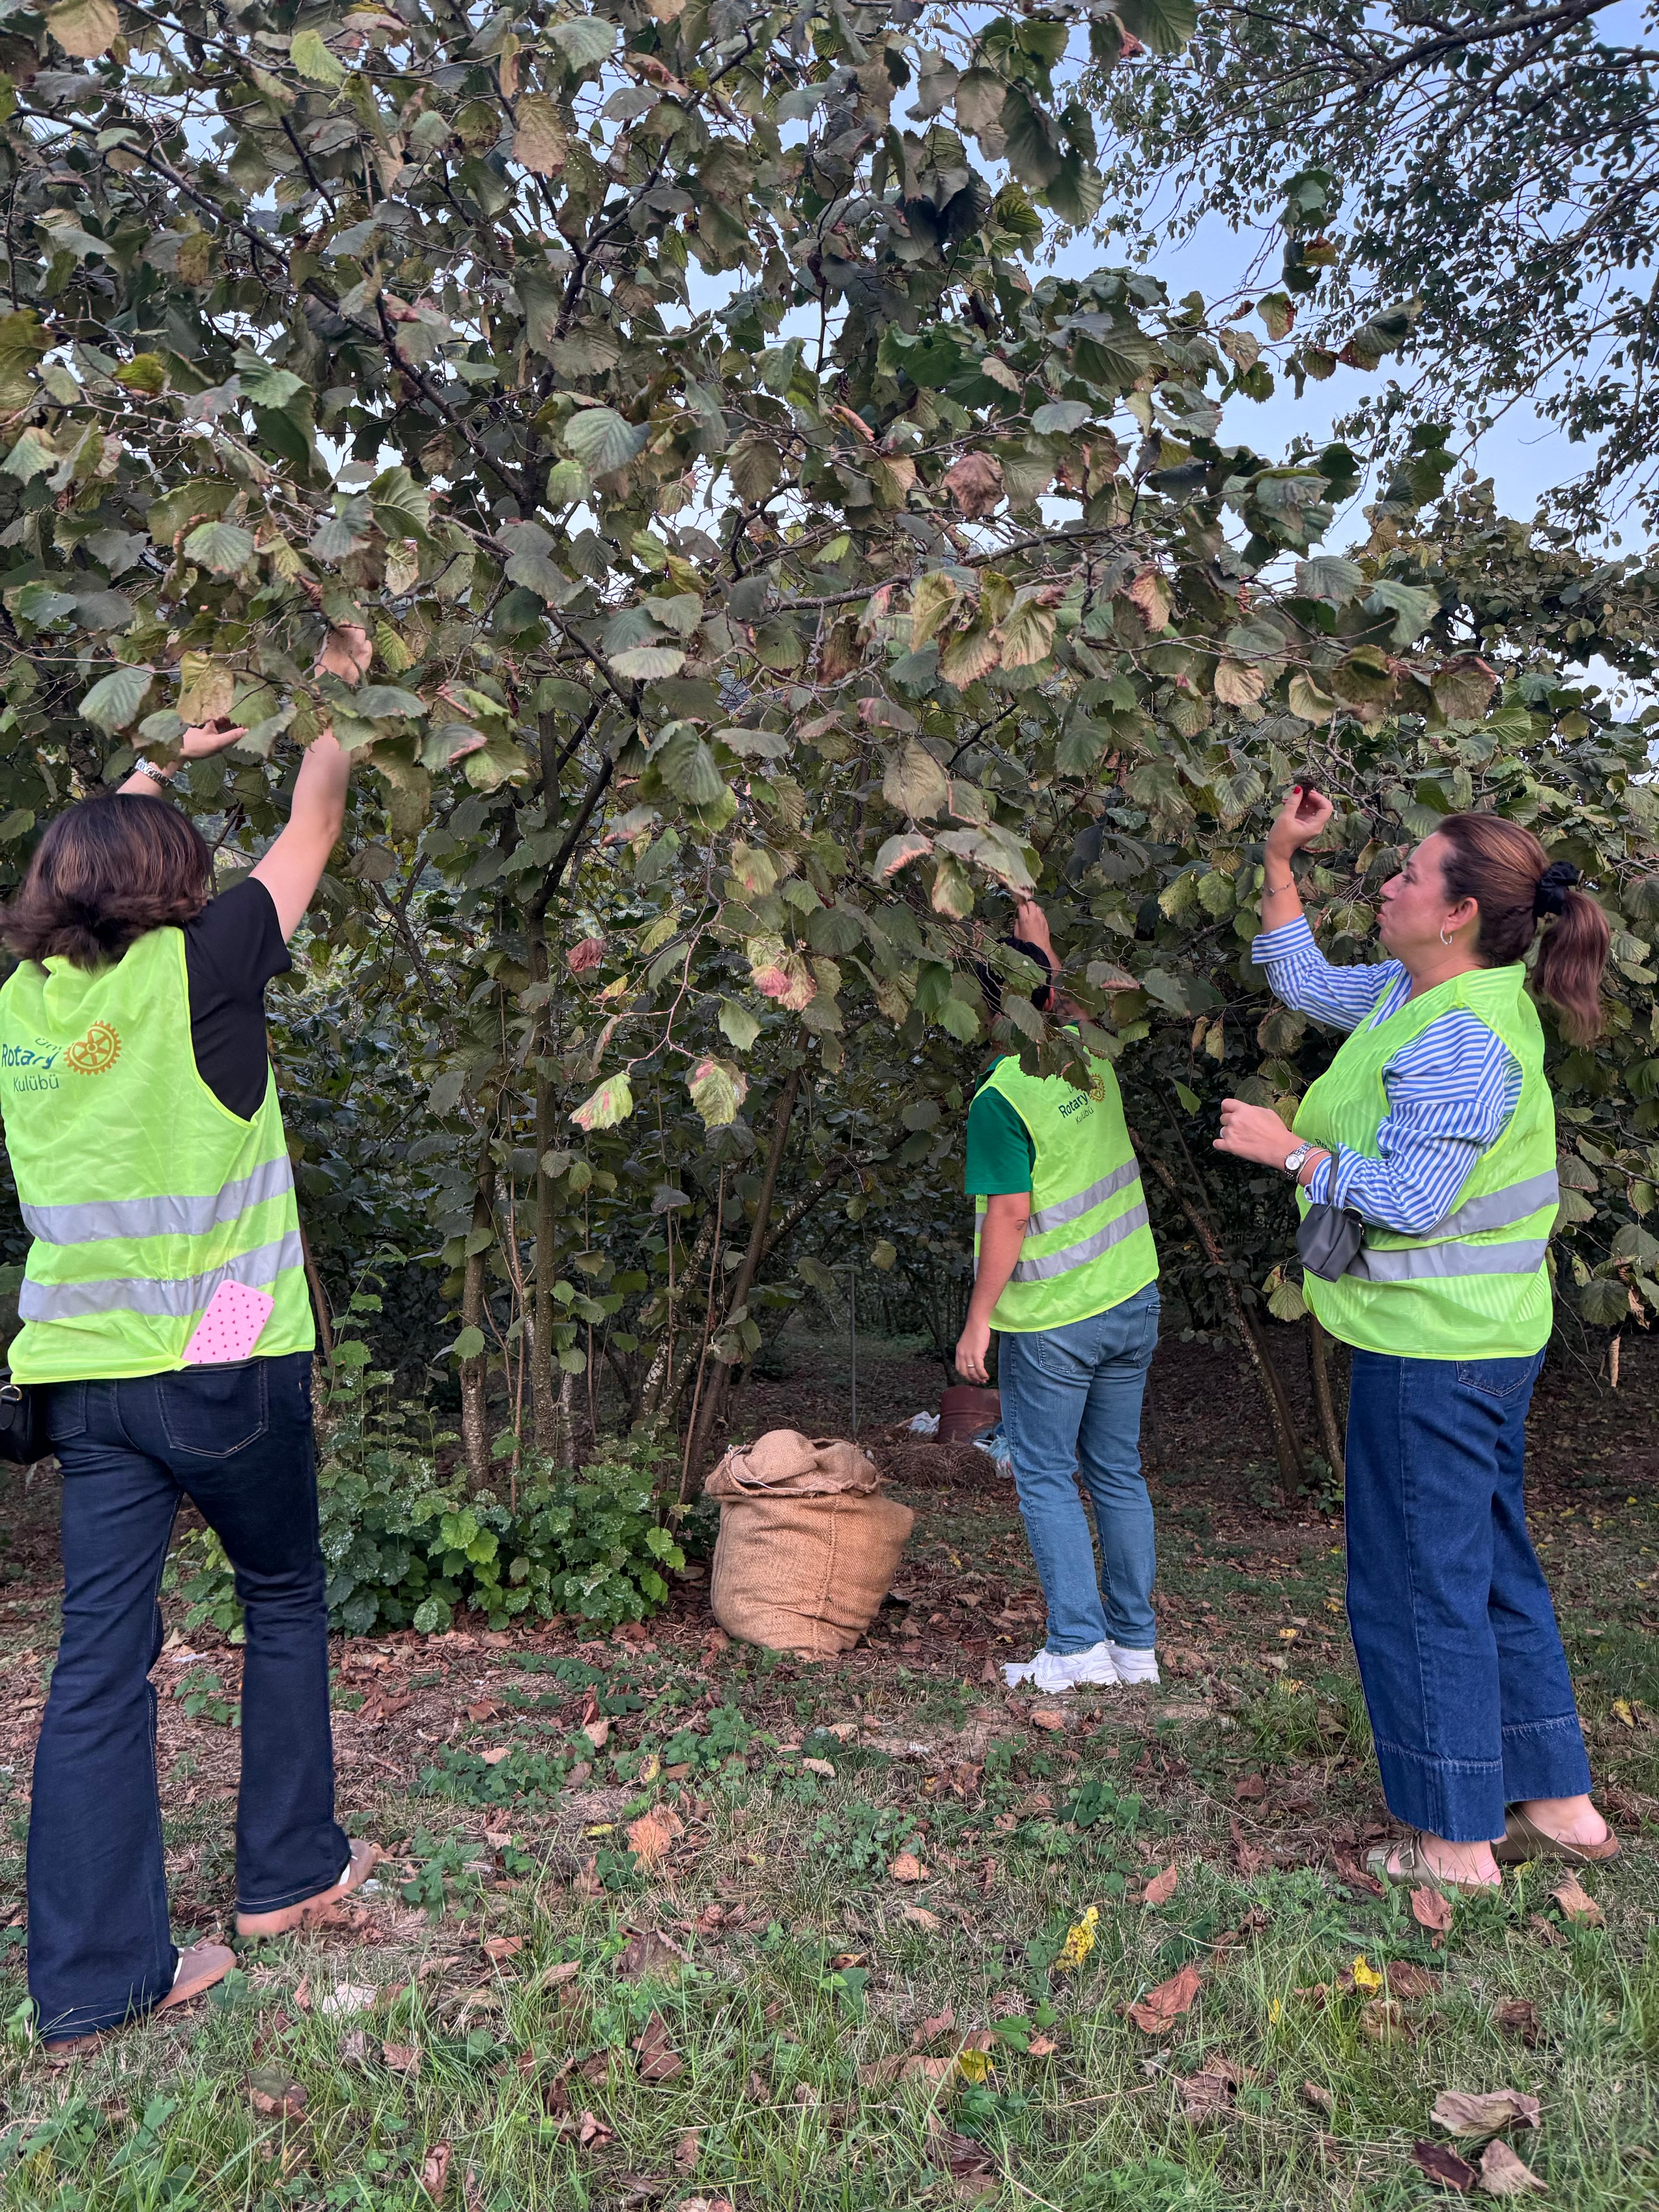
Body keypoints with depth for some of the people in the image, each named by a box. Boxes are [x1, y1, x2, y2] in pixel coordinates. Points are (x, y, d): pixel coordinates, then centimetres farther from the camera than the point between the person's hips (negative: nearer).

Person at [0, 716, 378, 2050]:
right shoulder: (195, 970, -11)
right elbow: (311, 831, 2)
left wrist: (154, 770, 35)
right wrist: (333, 723, 19)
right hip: (227, 1369, -5)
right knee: (286, 1602, 17)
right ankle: (289, 1869, 29)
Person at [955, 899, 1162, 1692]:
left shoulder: (1001, 1097, -17)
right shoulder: (1091, 1050, 1)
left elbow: (1010, 1215, -19)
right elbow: (1057, 996, 23)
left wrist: (977, 1319, -11)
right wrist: (1034, 922, 35)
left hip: (1049, 1320, -6)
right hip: (1132, 1298, 6)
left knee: (1047, 1478, 6)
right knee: (1119, 1473, 13)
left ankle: (1078, 1643, 6)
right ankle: (1136, 1642, 21)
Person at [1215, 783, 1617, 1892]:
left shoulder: (1467, 1039, -23)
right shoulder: (1415, 994, 7)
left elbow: (1412, 1200, -25)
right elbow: (1305, 982, 21)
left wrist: (1291, 1150, -15)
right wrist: (1281, 860, 15)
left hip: (1433, 1349, -10)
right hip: (1480, 1342, 10)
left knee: (1421, 1584, 2)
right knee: (1494, 1569, 19)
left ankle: (1458, 1842, 18)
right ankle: (1560, 1805, 32)